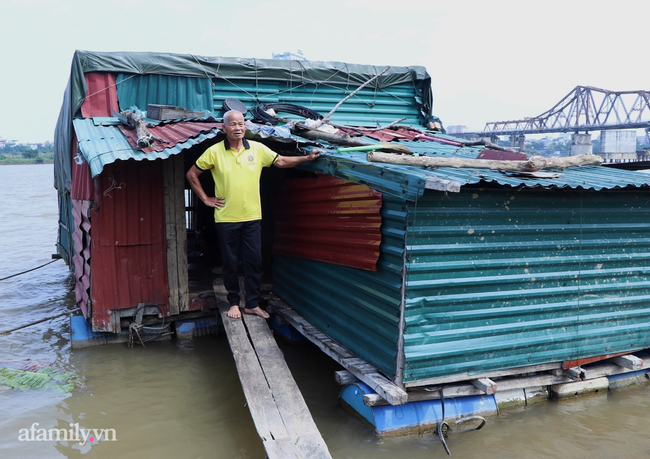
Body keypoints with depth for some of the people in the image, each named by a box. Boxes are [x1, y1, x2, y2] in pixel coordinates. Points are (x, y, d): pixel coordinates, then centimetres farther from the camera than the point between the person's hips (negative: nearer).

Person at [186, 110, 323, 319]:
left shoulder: (257, 148, 1)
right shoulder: (214, 152, -5)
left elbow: (281, 161, 8)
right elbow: (191, 174, 3)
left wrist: (307, 157, -1)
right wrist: (206, 199, 0)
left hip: (252, 217, 2)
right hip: (226, 218, -2)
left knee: (254, 261, 5)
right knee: (230, 262, 9)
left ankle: (252, 304, 19)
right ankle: (233, 303, 24)